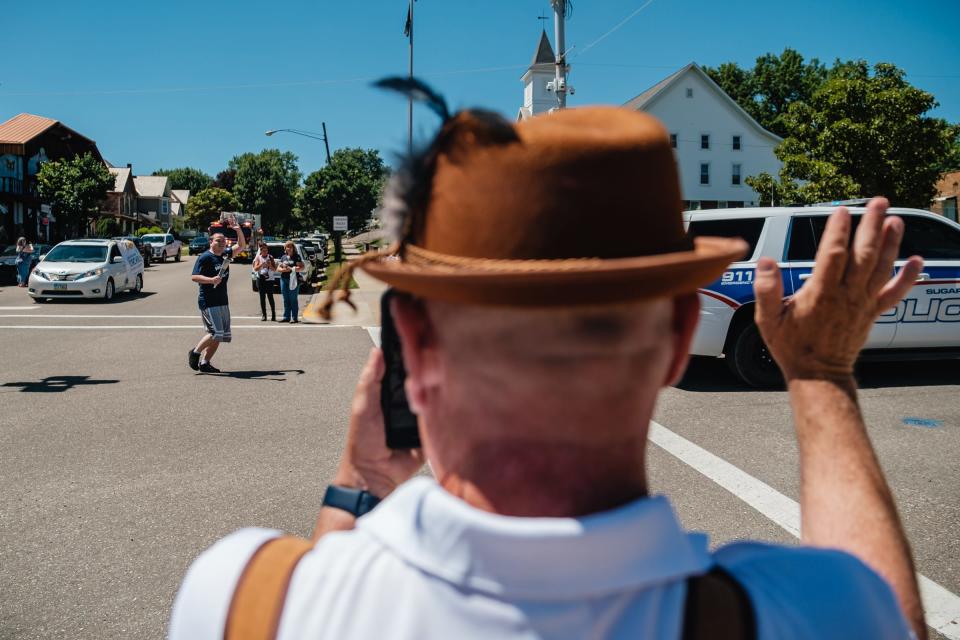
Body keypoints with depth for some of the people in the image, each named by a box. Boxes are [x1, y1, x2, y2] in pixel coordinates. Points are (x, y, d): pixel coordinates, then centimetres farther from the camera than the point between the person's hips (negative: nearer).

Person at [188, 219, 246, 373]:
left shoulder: (225, 255, 12)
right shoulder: (205, 257, -8)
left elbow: (241, 246, 20)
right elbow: (194, 277, -14)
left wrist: (238, 230, 5)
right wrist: (211, 280, -28)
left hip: (223, 301, 8)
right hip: (208, 302, -8)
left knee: (222, 335, 7)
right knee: (216, 333, -15)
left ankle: (204, 363, 13)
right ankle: (195, 352, 4)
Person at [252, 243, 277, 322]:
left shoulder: (270, 257, 6)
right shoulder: (258, 258, 7)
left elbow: (274, 269, 4)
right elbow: (255, 269, -2)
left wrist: (270, 265, -16)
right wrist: (262, 264, -18)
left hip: (269, 279, -1)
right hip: (260, 279, 1)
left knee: (270, 297, -6)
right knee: (262, 297, 2)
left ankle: (273, 315, -1)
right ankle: (263, 315, 6)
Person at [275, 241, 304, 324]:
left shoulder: (296, 257, 1)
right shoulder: (283, 257, 15)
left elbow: (301, 268, -8)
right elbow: (278, 269, 13)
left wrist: (291, 269, -15)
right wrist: (284, 269, -7)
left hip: (293, 279, -5)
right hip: (284, 279, 5)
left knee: (293, 299, -4)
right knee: (286, 299, 7)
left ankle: (294, 318, -1)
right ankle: (286, 317, 13)